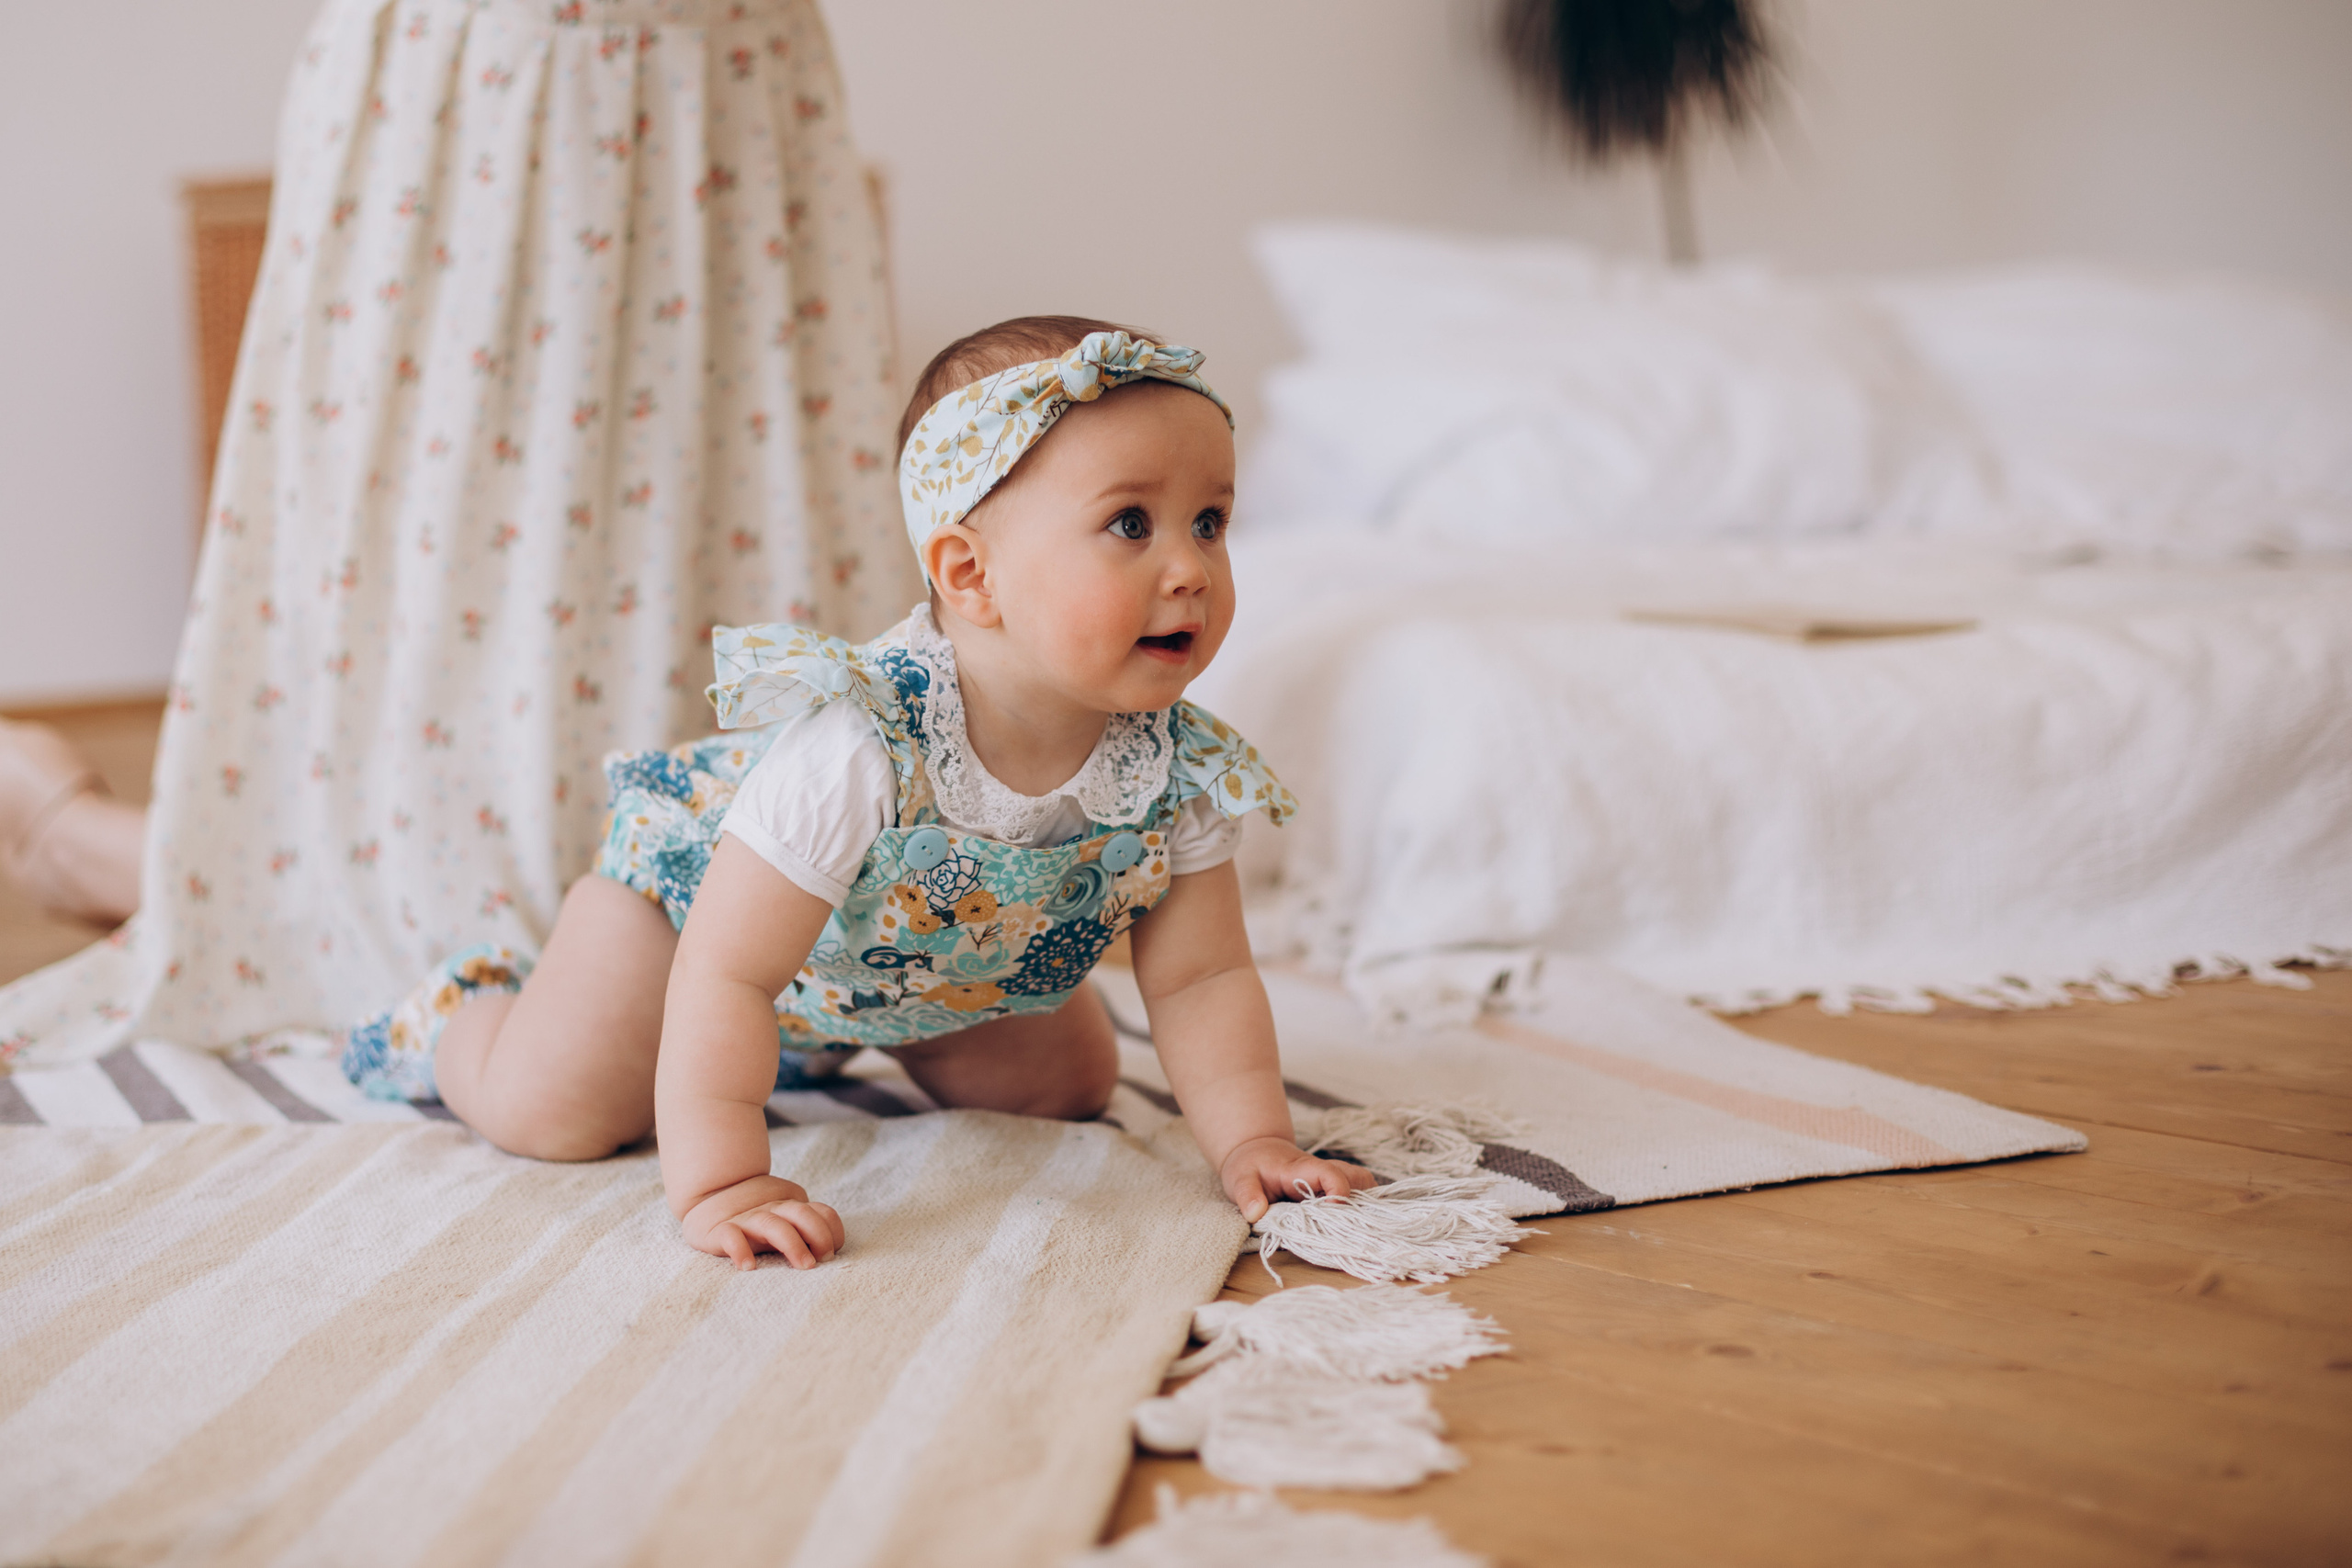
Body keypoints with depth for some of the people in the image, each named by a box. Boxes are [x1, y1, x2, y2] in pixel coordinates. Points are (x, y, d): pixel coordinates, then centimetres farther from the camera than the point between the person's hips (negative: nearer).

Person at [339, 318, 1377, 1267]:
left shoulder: (1180, 772, -28)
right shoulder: (858, 747, -46)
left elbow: (1202, 980, -17)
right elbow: (724, 977, -44)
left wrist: (1253, 1144, -28)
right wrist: (719, 1186, -48)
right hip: (696, 870, -5)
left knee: (1070, 1084, 15)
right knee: (547, 1111, -12)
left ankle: (820, 1041, 37)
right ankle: (464, 1013, 24)